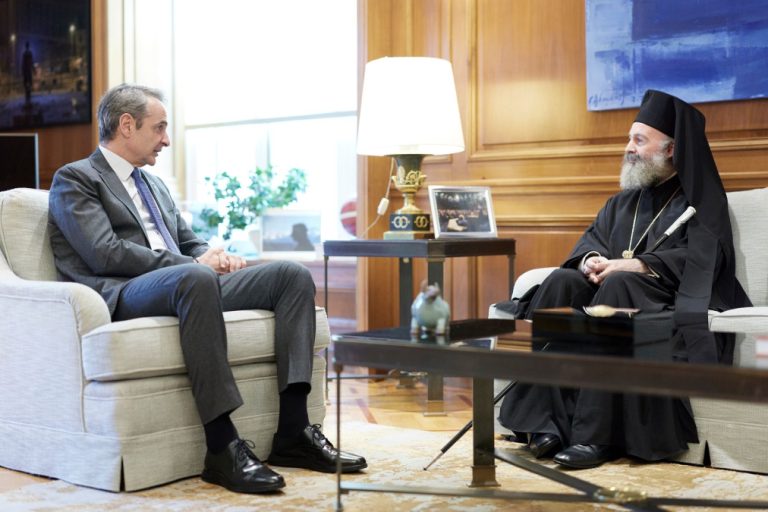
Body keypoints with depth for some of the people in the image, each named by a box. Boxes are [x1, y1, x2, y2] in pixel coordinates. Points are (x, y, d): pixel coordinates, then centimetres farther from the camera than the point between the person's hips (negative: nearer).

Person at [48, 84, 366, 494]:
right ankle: (222, 446, -39)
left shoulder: (153, 184, 29)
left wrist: (217, 258, 2)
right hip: (122, 298, -8)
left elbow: (189, 243, 27)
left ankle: (293, 430, -20)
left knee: (293, 275, -10)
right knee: (195, 278, -41)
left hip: (186, 285, 8)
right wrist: (195, 263, -13)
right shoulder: (74, 179, 3)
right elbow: (106, 254, -12)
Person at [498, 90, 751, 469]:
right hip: (616, 288, 6)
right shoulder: (625, 200, 23)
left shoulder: (701, 199, 4)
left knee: (618, 286, -37)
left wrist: (637, 265, -22)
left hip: (674, 299, -5)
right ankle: (546, 422, -34)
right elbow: (591, 237, 15)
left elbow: (702, 256, -11)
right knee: (562, 282, -25)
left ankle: (596, 435, -41)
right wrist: (592, 260, -10)